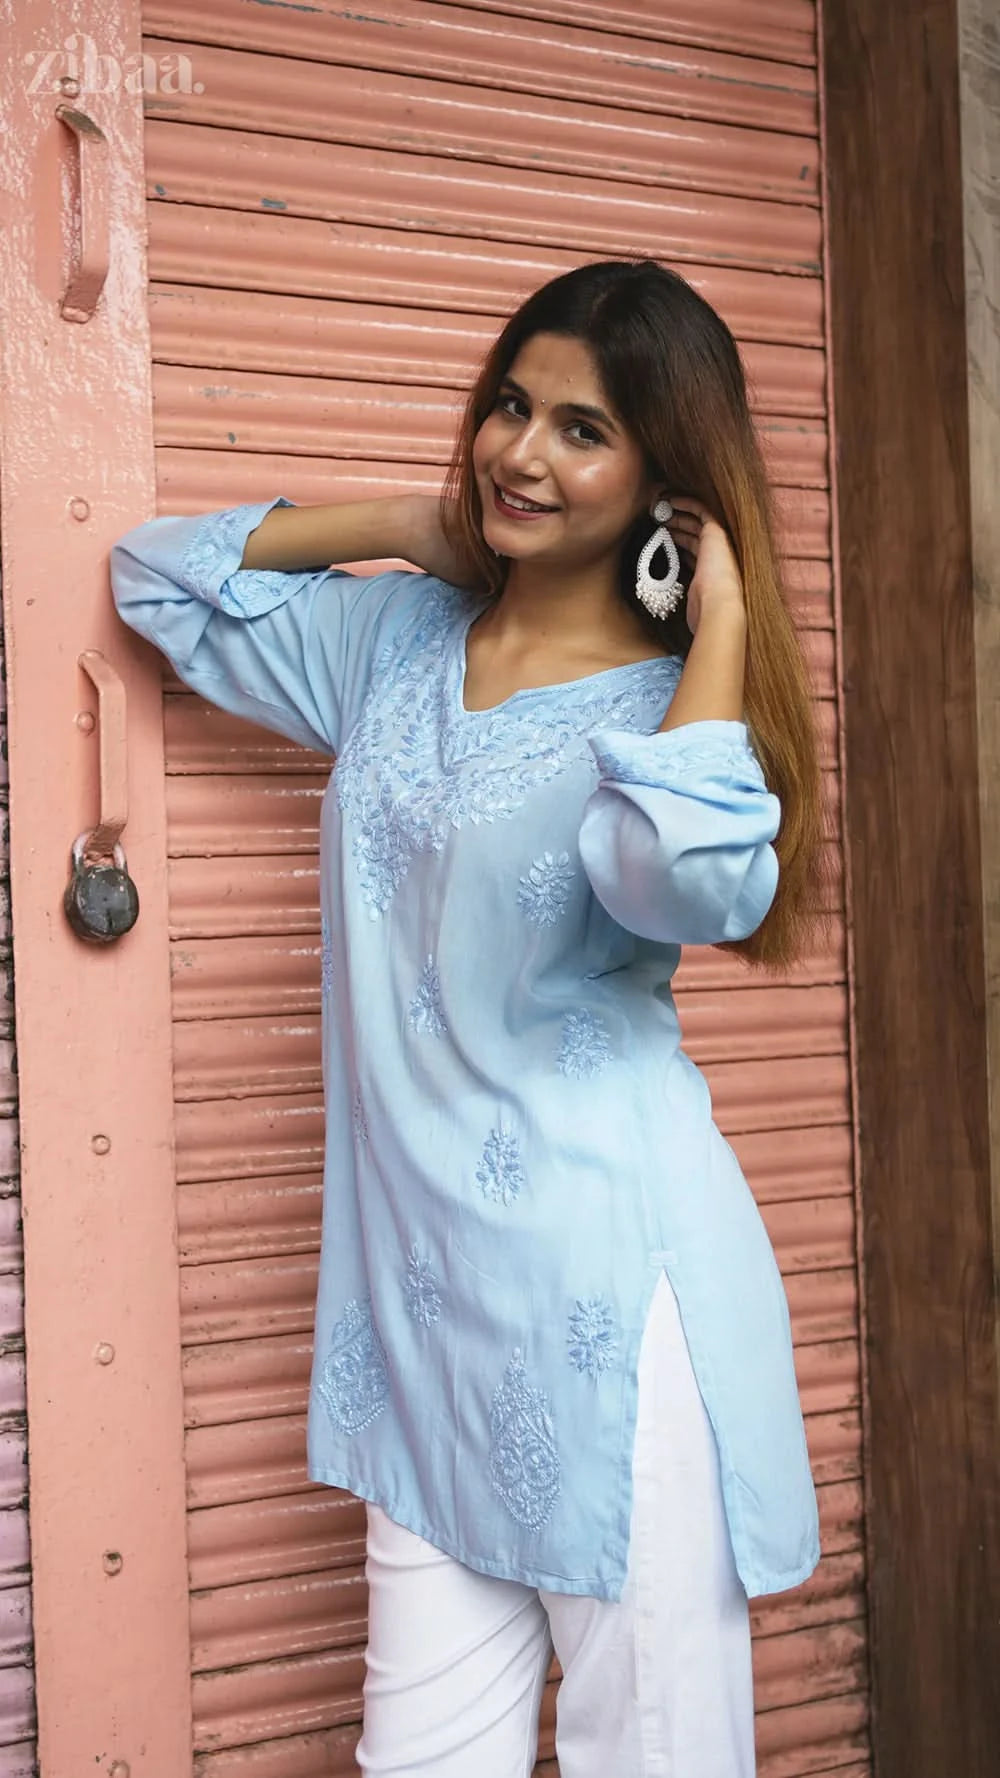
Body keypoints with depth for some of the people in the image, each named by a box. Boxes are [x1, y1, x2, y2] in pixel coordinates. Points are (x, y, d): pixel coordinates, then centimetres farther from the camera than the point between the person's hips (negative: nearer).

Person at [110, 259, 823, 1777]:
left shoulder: (668, 701, -6)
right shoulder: (398, 642, 11)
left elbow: (693, 880, -29)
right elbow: (161, 577, 20)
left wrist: (720, 615, -16)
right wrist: (410, 528, 10)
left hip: (609, 1302, -5)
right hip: (420, 1293, 5)